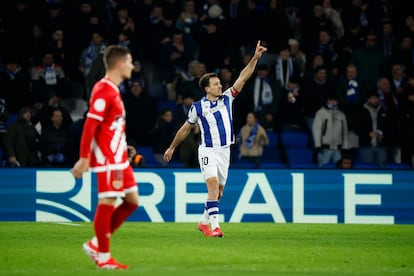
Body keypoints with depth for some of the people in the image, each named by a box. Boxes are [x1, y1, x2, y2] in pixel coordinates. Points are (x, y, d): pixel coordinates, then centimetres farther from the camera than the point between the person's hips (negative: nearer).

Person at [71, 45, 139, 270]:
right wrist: (84, 159, -22)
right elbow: (90, 126, -19)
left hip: (119, 158, 10)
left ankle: (96, 244, 15)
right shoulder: (103, 91, -15)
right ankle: (103, 257, 2)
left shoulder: (113, 90, 16)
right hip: (107, 159, -10)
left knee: (132, 200, 10)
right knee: (107, 203, -5)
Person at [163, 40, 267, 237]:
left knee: (218, 191, 9)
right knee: (213, 185, -20)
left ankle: (204, 222, 25)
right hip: (208, 151, -4)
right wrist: (172, 147, 19)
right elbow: (186, 128, 11)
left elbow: (242, 78, -1)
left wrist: (255, 58, -10)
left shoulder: (226, 99, 4)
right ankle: (214, 226, -25)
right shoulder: (197, 108, -3)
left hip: (224, 151, 4)